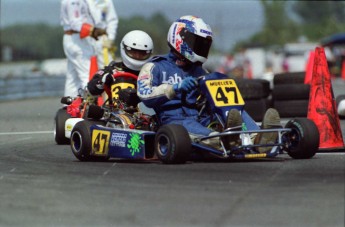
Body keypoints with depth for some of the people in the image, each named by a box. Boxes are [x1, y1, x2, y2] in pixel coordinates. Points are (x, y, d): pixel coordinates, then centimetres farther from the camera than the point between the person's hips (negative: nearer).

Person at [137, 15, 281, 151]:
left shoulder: (199, 71, 28)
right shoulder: (154, 68, 10)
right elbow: (145, 95, -9)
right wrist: (176, 88, -21)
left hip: (201, 119, 5)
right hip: (174, 120, -5)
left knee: (235, 115, -24)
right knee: (189, 126, -40)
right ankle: (222, 139, -71)